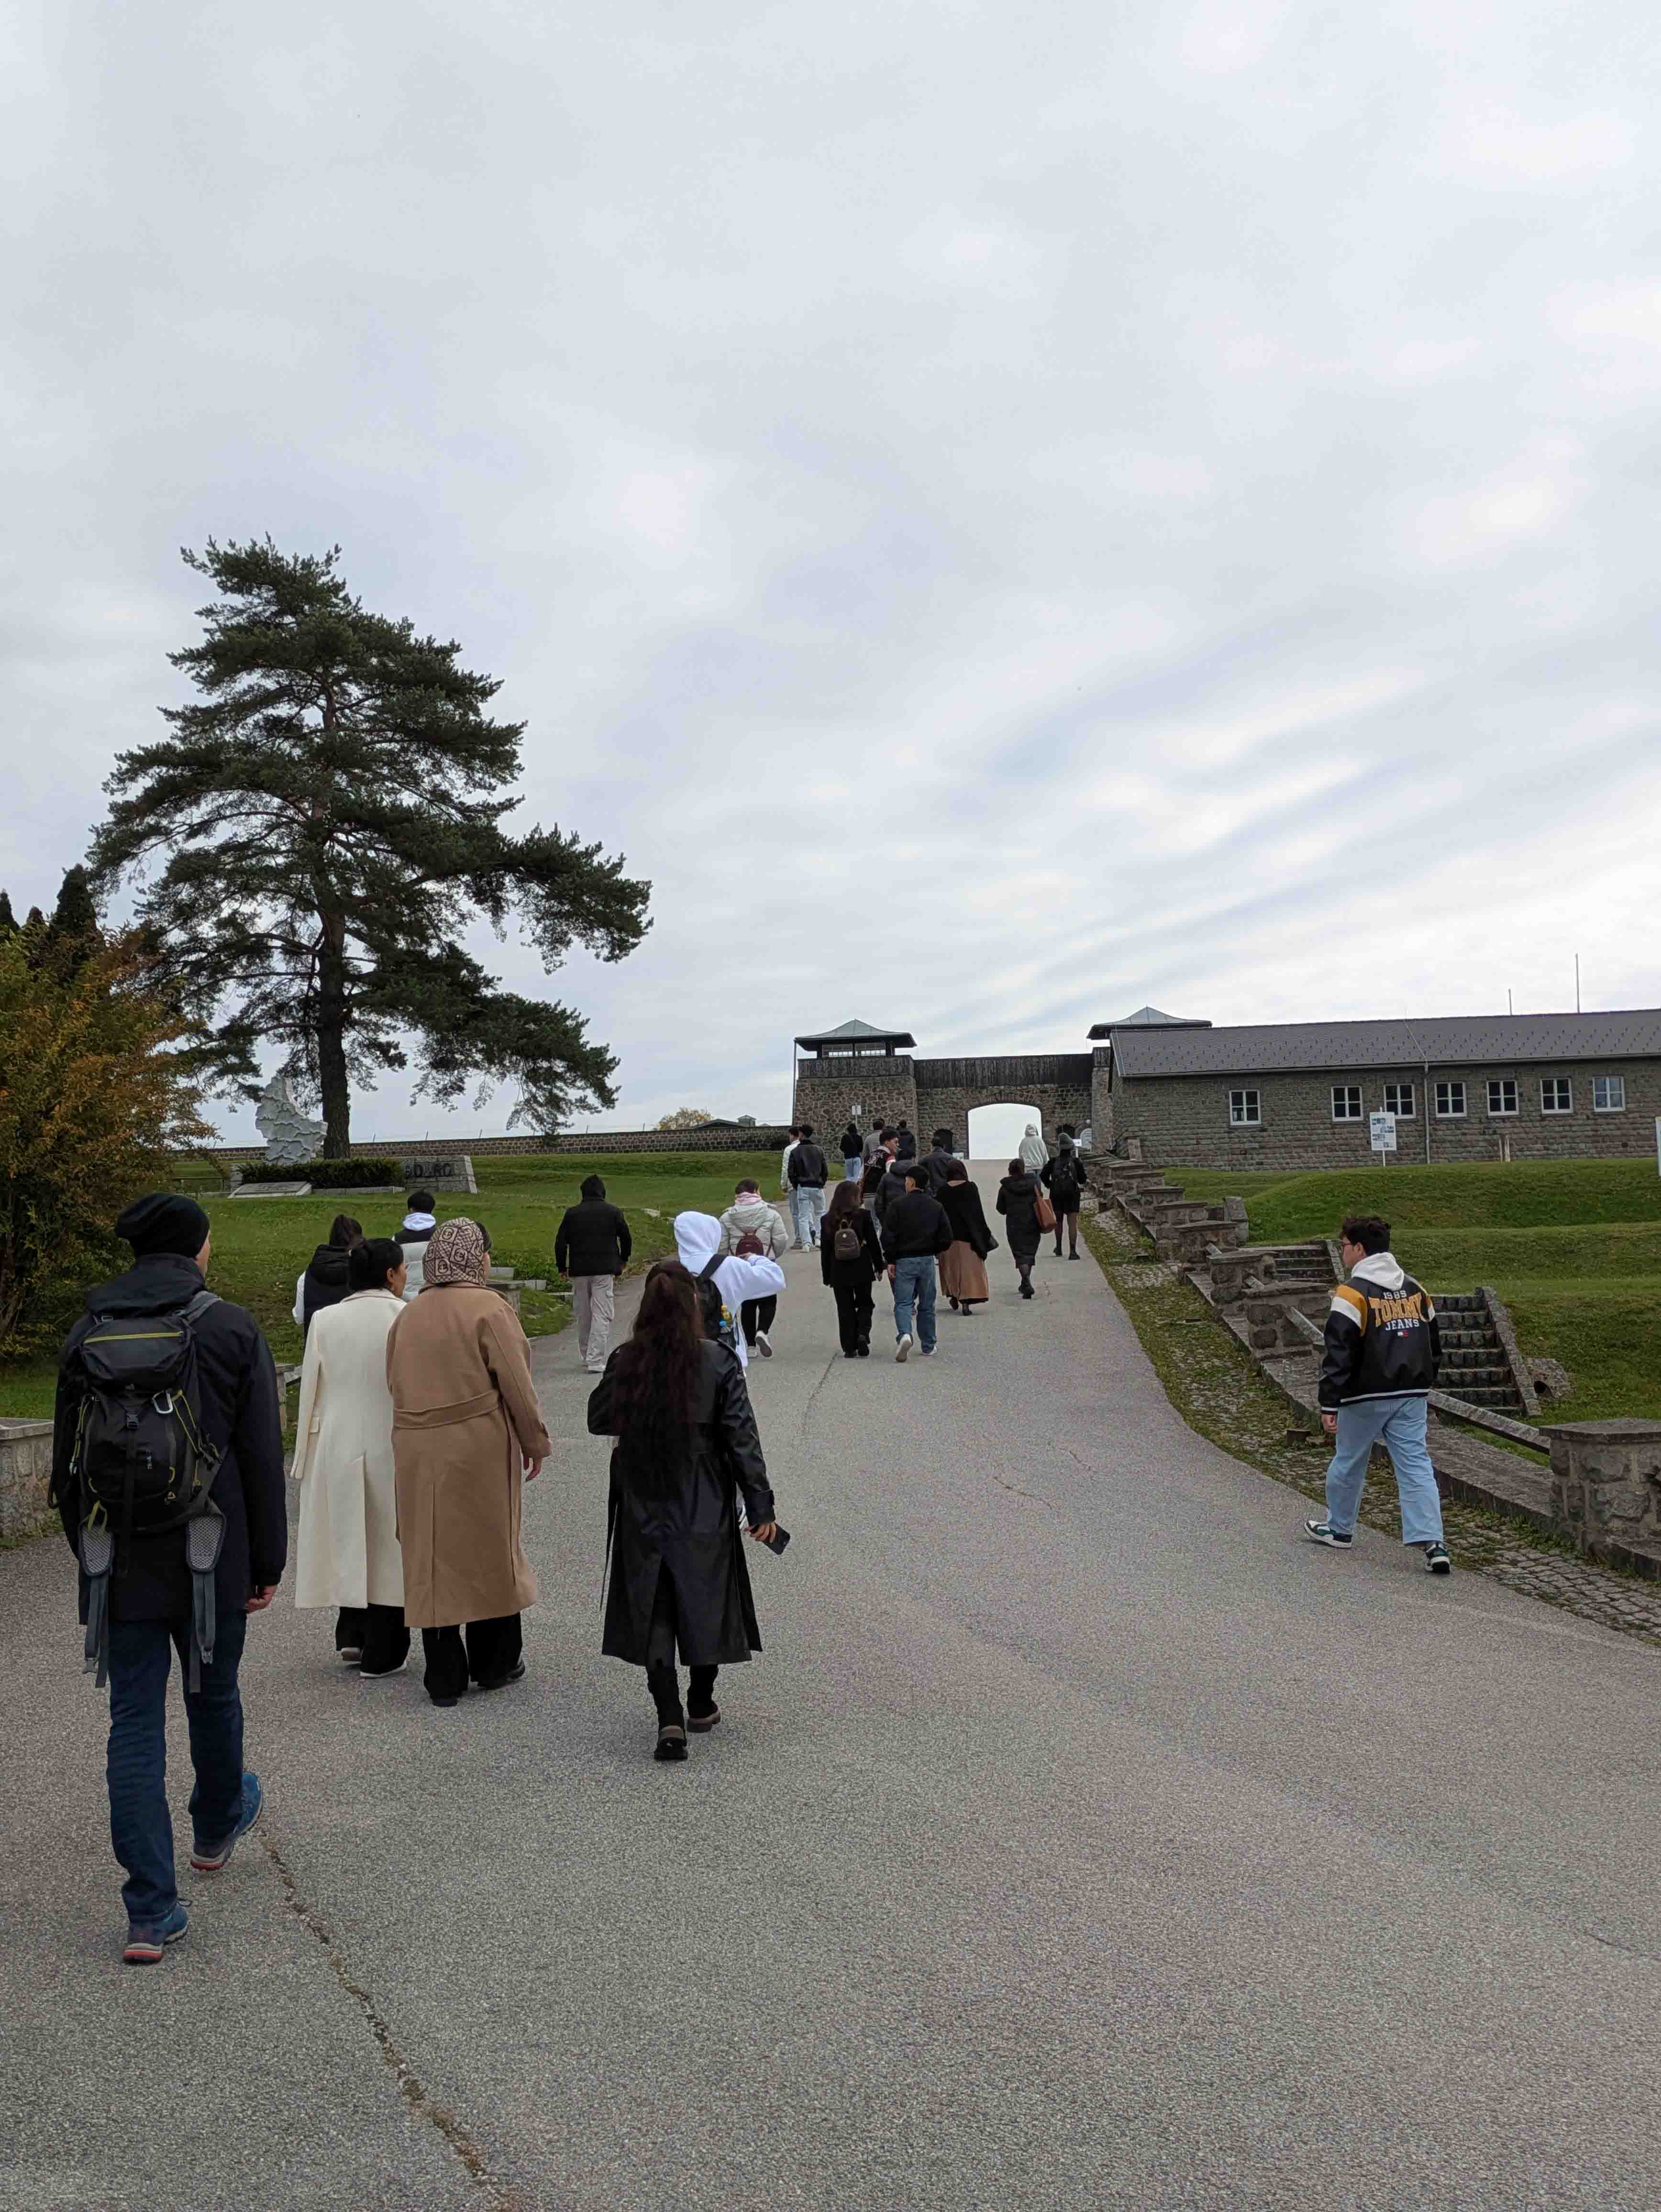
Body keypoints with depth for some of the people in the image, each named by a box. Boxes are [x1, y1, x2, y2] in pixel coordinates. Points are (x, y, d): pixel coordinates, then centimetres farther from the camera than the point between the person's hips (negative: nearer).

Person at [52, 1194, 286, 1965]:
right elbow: (263, 1458, -8)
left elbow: (68, 1464, 9)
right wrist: (268, 1562, -1)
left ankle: (151, 1912, 3)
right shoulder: (231, 1329, -7)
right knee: (213, 1694, 20)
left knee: (134, 1721, 4)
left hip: (120, 1566, 2)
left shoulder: (87, 1334, 3)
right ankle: (217, 1827, 44)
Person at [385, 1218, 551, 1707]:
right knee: (489, 1549, 10)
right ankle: (493, 1663, 21)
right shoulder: (489, 1309, -10)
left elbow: (395, 1383, 11)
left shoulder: (409, 1314, 7)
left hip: (416, 1451, 5)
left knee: (430, 1559, 8)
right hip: (480, 1449, -4)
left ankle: (444, 1676, 12)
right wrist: (535, 1442, 0)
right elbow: (516, 1384, -10)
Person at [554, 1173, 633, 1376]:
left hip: (579, 1271, 2)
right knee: (602, 1315, -3)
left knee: (583, 1316, 16)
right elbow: (627, 1238, 8)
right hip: (605, 1270, -2)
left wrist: (562, 1267, 13)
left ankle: (585, 1357, 26)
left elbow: (560, 1242, 2)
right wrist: (623, 1260, 25)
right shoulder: (613, 1212, 0)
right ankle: (596, 1361, -11)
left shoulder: (572, 1213, 3)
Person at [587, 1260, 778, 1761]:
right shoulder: (718, 1362, -11)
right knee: (705, 1599, 16)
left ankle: (669, 1719, -3)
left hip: (642, 1508, 1)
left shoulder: (625, 1362, -7)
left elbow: (598, 1421, 6)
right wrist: (760, 1506, -4)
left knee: (652, 1610, 7)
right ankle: (701, 1705, 29)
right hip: (704, 1509, -1)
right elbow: (742, 1437, -9)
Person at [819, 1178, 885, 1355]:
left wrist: (827, 1277, 9)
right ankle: (862, 1333, -9)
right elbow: (874, 1243, -3)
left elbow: (825, 1251, 1)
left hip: (839, 1273, 1)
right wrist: (879, 1267, 8)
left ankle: (849, 1348, 5)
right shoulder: (863, 1216, -7)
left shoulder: (828, 1220, -2)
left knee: (845, 1309, 8)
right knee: (865, 1304, 15)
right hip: (862, 1270, -1)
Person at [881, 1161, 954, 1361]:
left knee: (903, 1302, -1)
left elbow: (888, 1236, -10)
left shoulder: (898, 1205, -7)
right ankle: (928, 1348, 19)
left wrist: (890, 1261, -3)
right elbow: (946, 1239, 3)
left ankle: (904, 1335, -27)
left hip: (904, 1261, -3)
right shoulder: (936, 1207, 4)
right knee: (927, 1306, 12)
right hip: (927, 1261, 3)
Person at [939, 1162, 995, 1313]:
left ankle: (954, 1297, 24)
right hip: (967, 1234, -2)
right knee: (970, 1268, 1)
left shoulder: (943, 1190, -1)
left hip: (949, 1234, 2)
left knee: (951, 1267, 18)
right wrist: (985, 1234, 2)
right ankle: (966, 1302, -8)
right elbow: (978, 1212, -5)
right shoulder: (970, 1187, -5)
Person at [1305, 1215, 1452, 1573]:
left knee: (1348, 1462, 12)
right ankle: (1431, 1543, -9)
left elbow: (1338, 1354, -17)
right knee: (1416, 1465, 1)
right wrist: (1423, 1388, 26)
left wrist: (1329, 1406, -15)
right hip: (1412, 1396, 5)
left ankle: (1339, 1529, 28)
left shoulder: (1353, 1293, -13)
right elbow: (1434, 1345, 18)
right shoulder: (1416, 1289, 9)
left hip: (1365, 1398, -5)